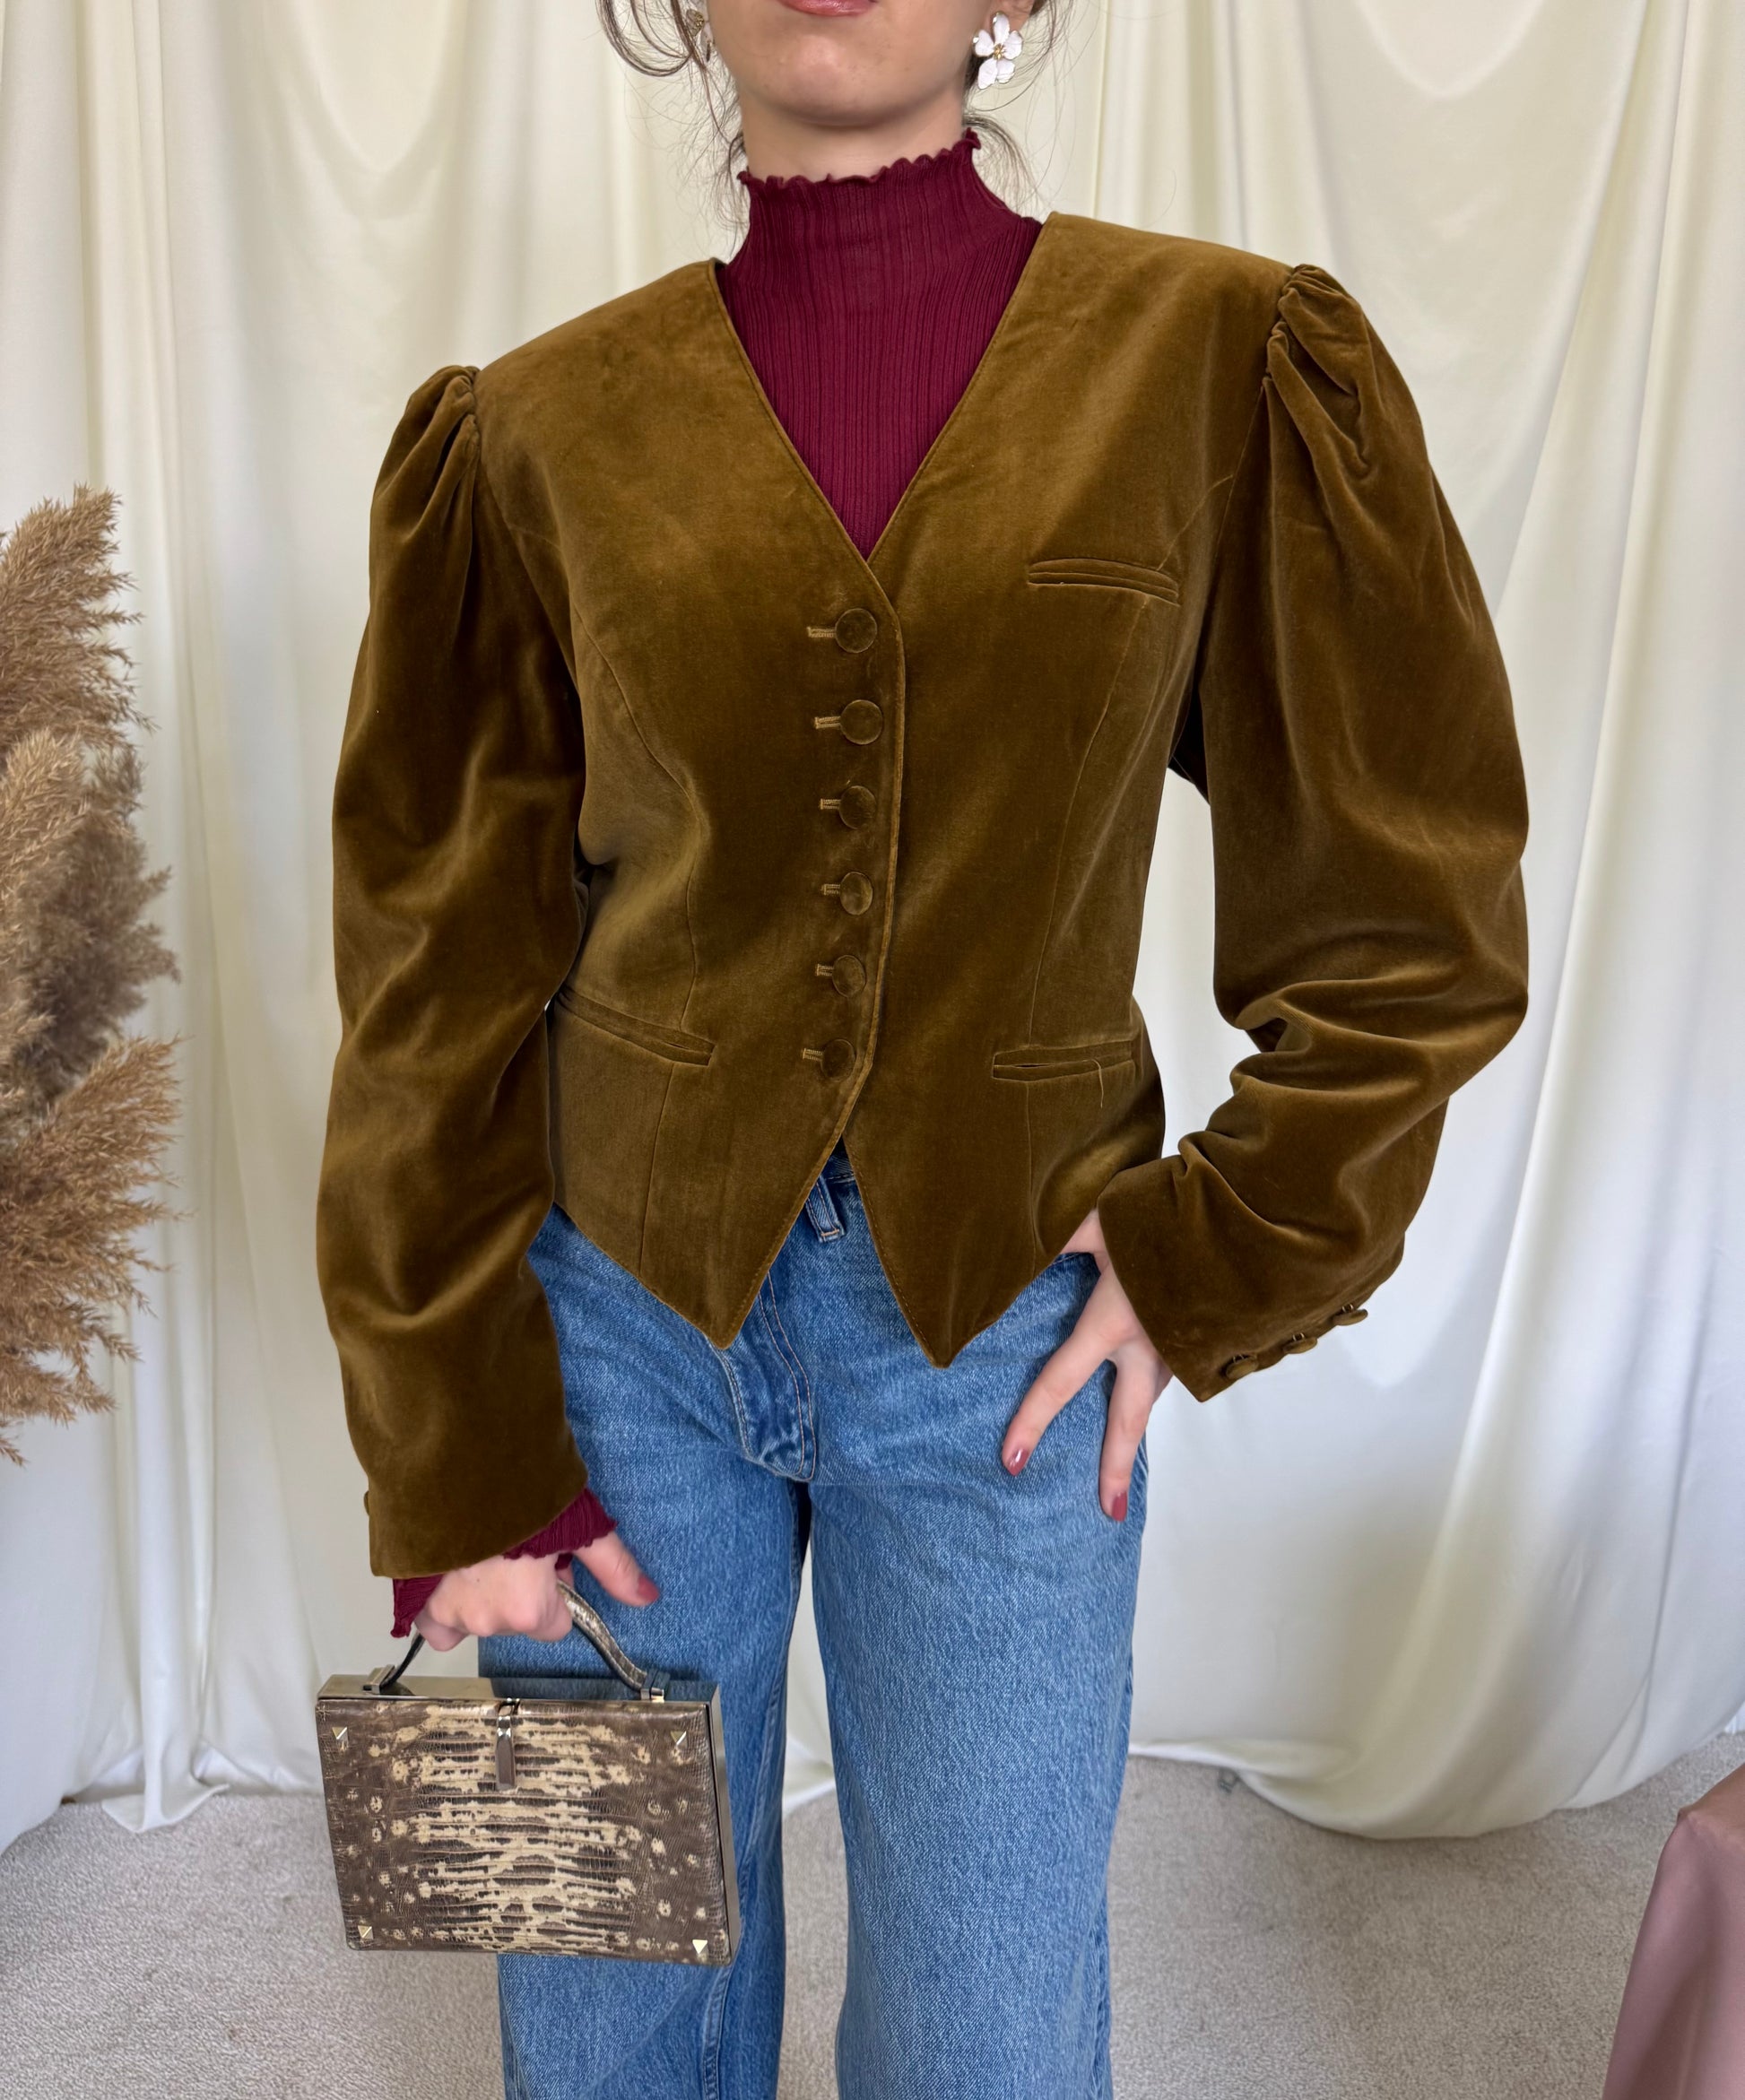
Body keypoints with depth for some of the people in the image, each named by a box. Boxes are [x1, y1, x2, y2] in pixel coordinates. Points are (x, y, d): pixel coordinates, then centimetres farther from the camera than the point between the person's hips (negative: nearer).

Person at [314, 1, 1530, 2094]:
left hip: (1007, 1336, 0)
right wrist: (456, 1472, -1)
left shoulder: (1225, 362, -4)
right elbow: (439, 984, -1)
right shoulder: (537, 433, -2)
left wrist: (1219, 1259, -4)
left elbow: (1413, 920, 2)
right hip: (618, 1312, 1)